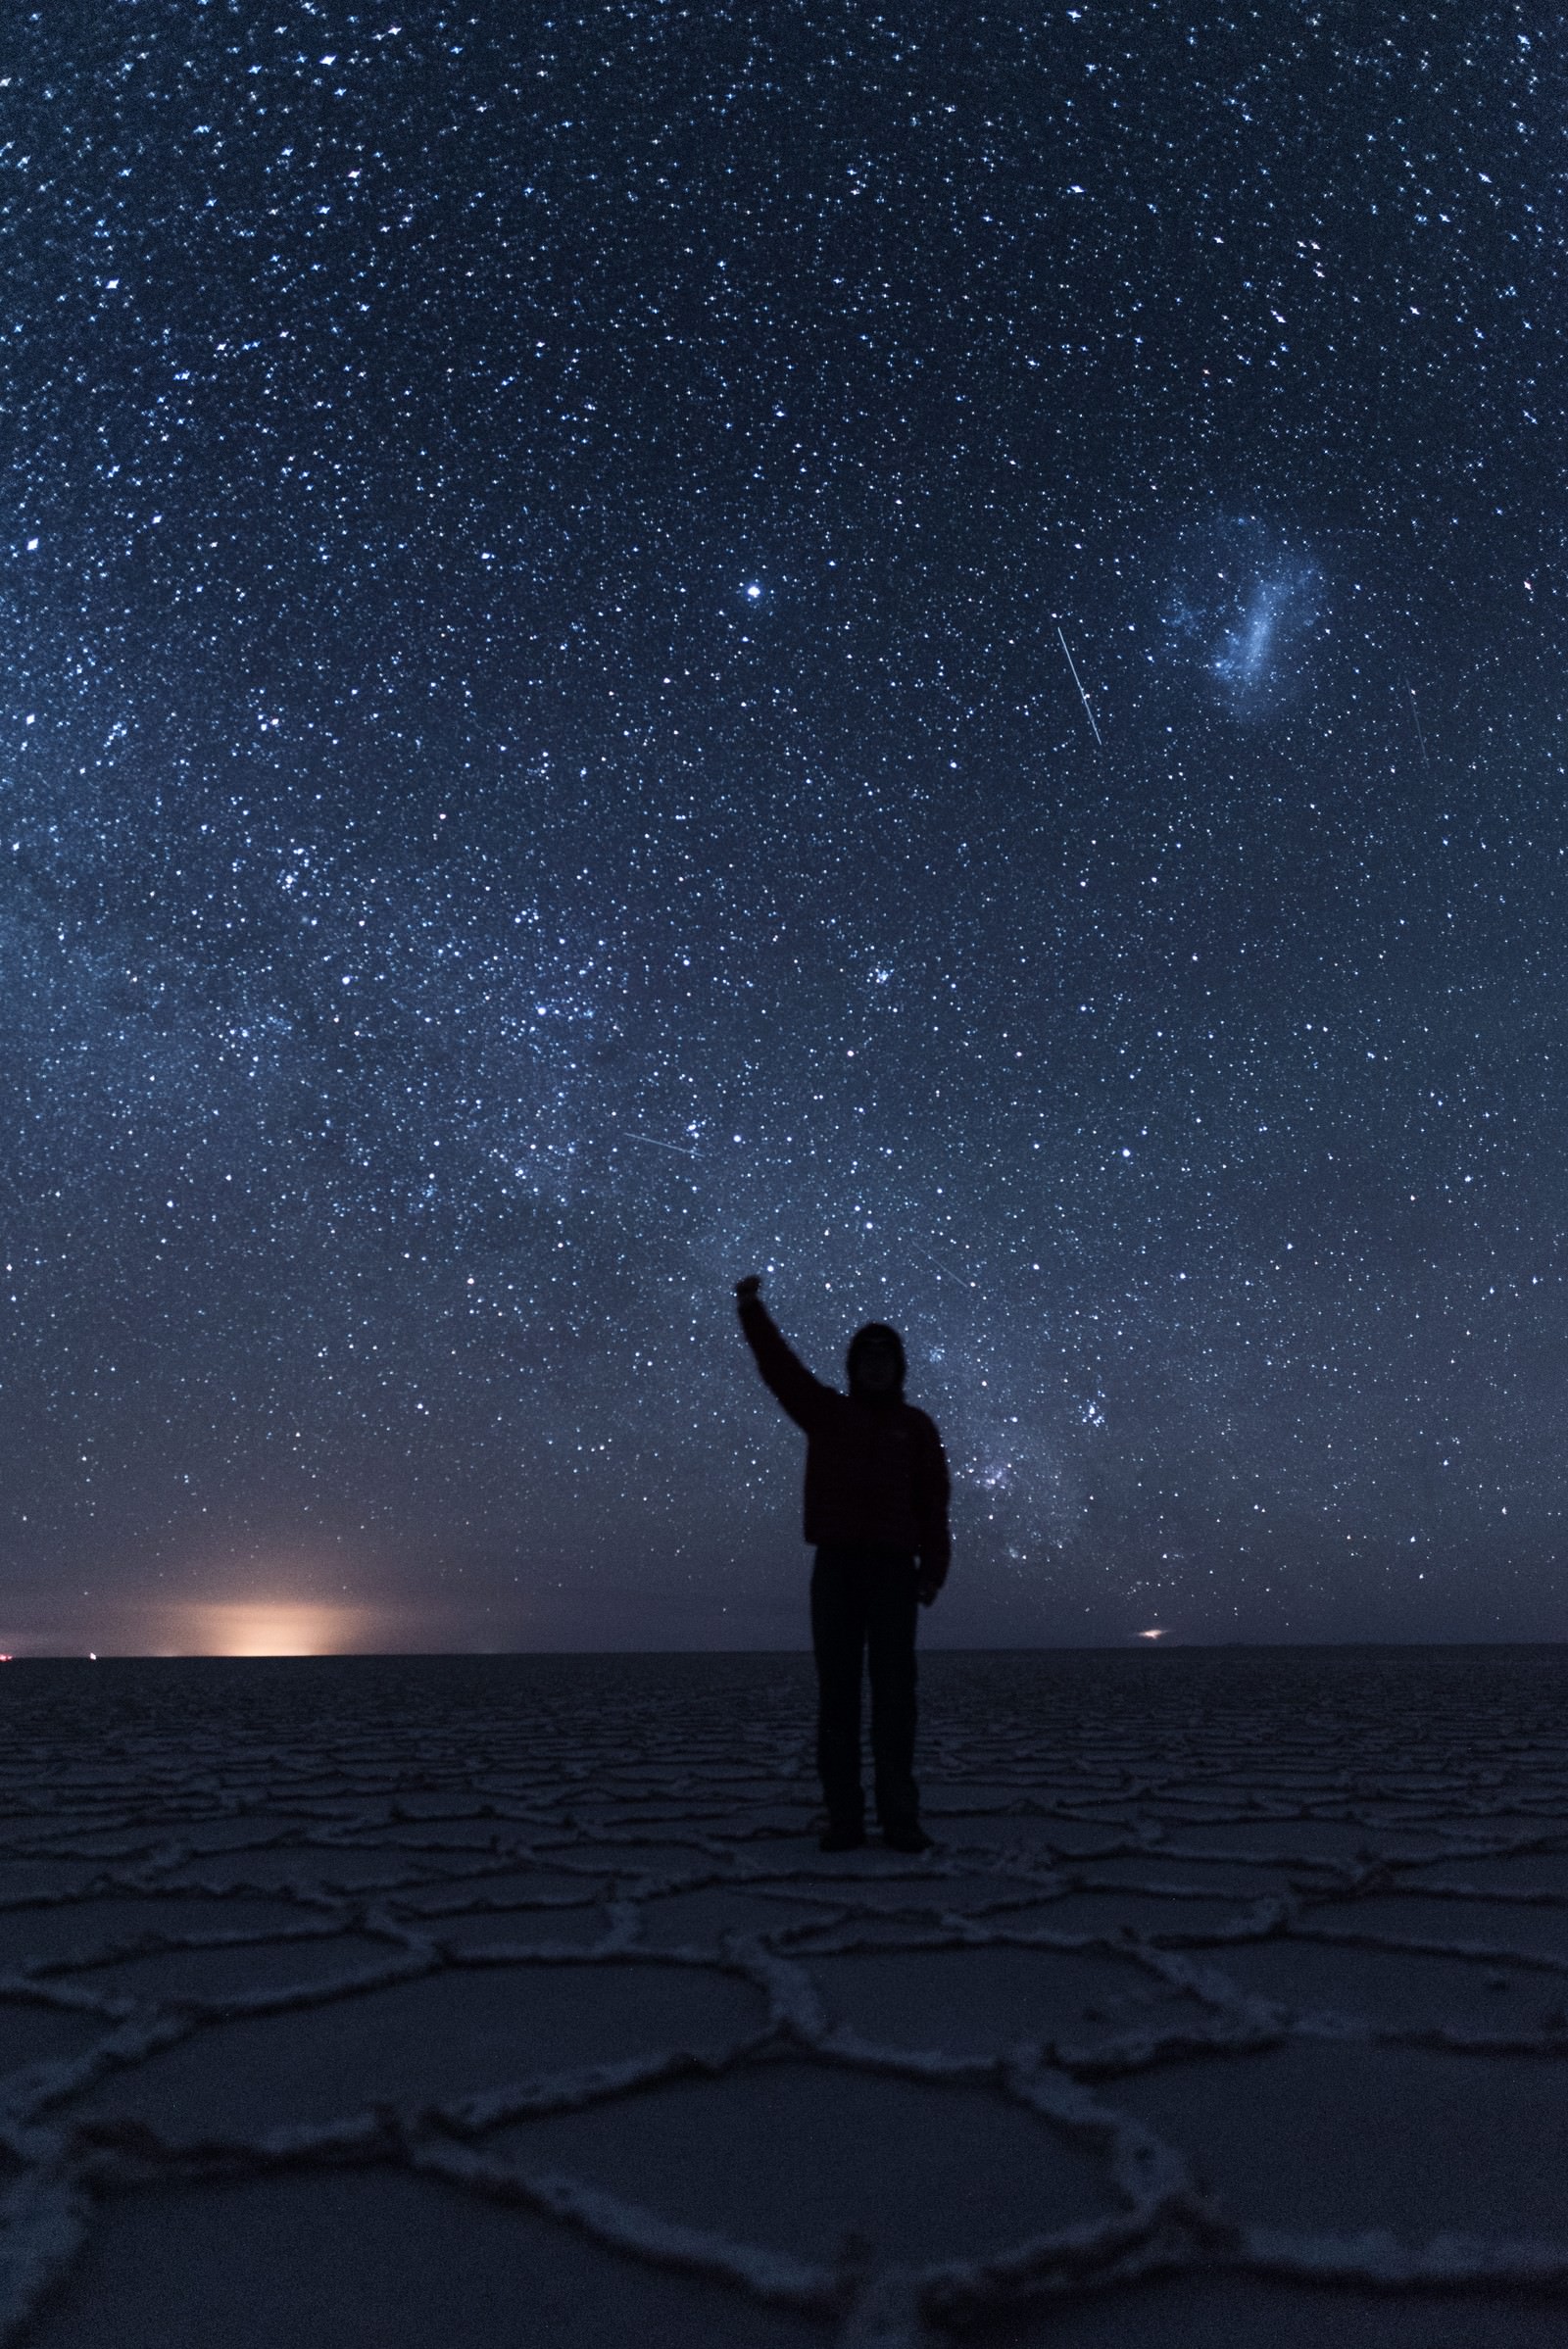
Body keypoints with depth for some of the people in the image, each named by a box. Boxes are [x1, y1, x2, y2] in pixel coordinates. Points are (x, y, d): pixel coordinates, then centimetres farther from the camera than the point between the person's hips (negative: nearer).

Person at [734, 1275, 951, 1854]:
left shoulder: (916, 1426, 9)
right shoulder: (827, 1412, 11)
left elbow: (932, 1503, 4)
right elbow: (779, 1366, -1)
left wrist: (934, 1567, -8)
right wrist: (751, 1307, -14)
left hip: (893, 1570, 0)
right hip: (836, 1567, 1)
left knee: (893, 1692, -3)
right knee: (837, 1691, -2)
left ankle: (899, 1819, 2)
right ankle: (844, 1819, 2)